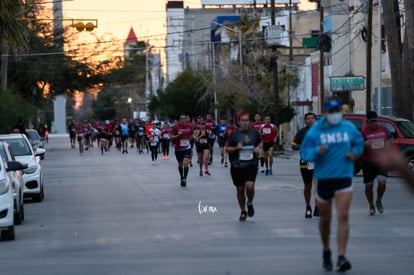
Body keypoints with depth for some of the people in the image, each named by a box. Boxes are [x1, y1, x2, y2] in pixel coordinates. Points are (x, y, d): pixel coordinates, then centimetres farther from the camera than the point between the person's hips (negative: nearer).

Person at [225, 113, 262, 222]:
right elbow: (226, 148, 1)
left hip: (251, 165, 0)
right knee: (240, 189, 8)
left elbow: (260, 142, 23)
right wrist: (236, 148, -16)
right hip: (237, 166, 0)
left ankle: (250, 204, 11)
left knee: (249, 185, -20)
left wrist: (258, 148, 2)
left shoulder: (254, 133, 4)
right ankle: (243, 212, 26)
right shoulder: (234, 134, -1)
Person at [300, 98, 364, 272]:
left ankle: (341, 258, -17)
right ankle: (326, 251, 36)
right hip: (324, 178, 0)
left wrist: (355, 152, 0)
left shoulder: (349, 128, 3)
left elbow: (359, 142, 20)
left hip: (344, 178, 0)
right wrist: (317, 151, -22)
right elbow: (304, 152, -3)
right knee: (325, 220, 12)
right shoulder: (315, 131, -3)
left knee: (343, 217, -14)